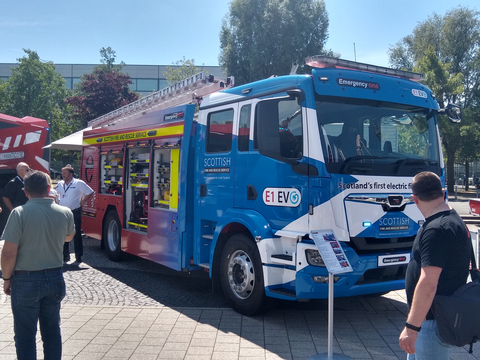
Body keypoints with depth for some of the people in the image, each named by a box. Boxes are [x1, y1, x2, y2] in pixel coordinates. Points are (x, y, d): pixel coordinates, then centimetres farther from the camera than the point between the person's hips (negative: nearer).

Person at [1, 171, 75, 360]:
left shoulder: (19, 213, -16)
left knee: (25, 335, 9)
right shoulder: (65, 213, -4)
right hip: (55, 278, 4)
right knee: (52, 331, 17)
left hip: (26, 280, -4)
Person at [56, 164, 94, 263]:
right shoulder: (60, 184, 10)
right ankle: (65, 255, 17)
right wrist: (57, 203, 12)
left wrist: (82, 202, -2)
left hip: (75, 213, -5)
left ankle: (78, 256, 4)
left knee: (77, 234, -1)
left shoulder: (79, 183, -4)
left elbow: (90, 192, 1)